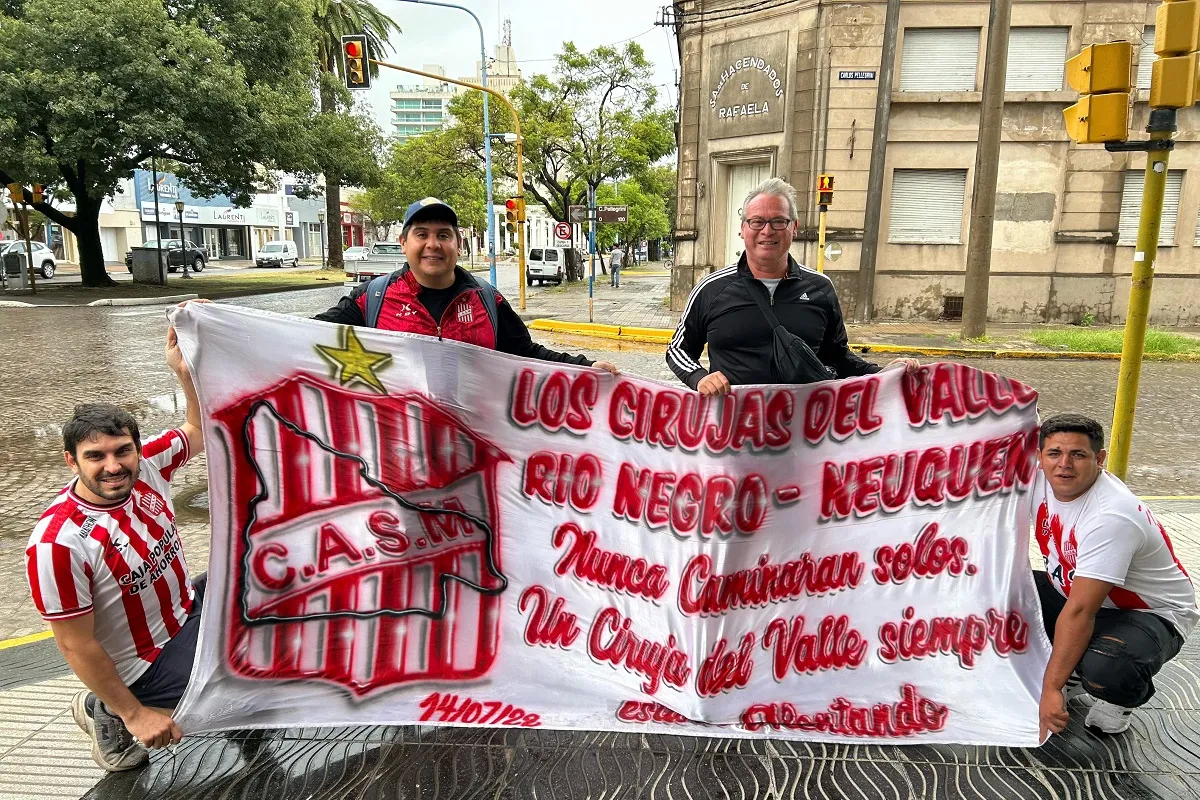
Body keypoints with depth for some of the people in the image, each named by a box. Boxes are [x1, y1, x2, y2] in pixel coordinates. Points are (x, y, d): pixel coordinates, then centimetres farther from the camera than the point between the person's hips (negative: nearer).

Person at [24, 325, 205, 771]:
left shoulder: (146, 466, -13)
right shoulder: (59, 541, -30)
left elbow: (200, 430, 3)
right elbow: (76, 646, -22)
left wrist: (184, 371, -15)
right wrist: (134, 714, -15)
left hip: (189, 609, 8)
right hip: (145, 662, -7)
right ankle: (111, 715, 1)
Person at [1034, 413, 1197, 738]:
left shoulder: (1111, 516, -32)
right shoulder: (1038, 480, -12)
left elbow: (1079, 612, -33)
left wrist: (1051, 689, -31)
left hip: (1151, 613, -7)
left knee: (1104, 669, -37)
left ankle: (1125, 696, 3)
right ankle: (1070, 672, 10)